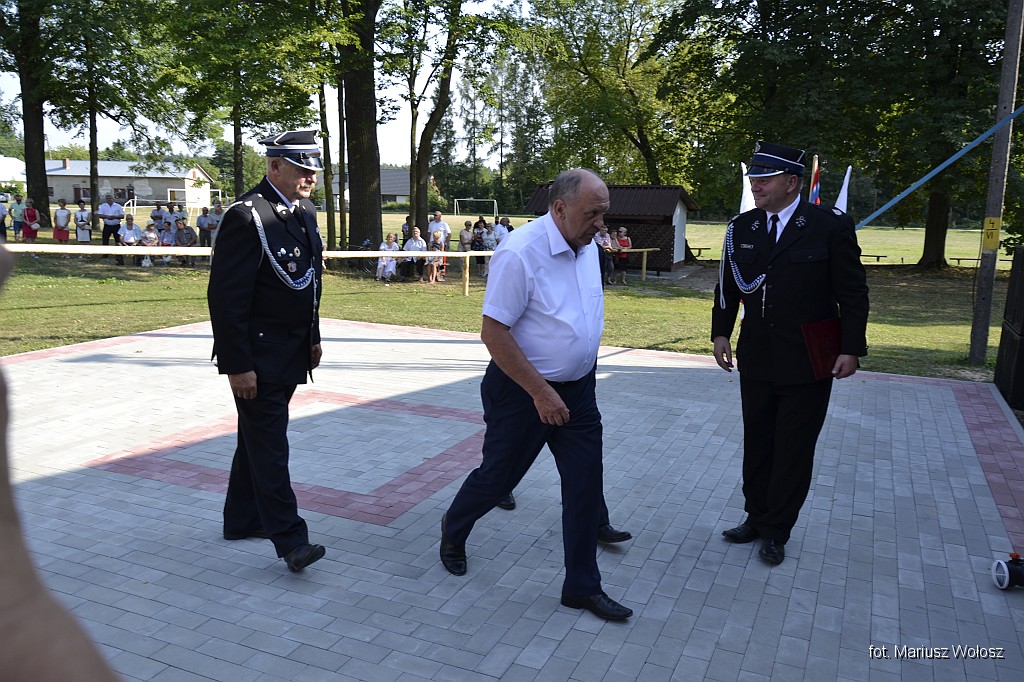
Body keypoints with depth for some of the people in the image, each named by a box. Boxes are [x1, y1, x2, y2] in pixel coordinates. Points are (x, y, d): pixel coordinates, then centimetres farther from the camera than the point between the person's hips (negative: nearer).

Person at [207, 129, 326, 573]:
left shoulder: (305, 212, 9)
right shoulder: (247, 216, -18)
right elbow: (226, 297, -20)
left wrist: (313, 338, 17)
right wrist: (237, 365, -20)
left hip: (292, 353, 9)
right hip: (258, 356, -9)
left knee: (257, 437, 18)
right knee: (269, 445, -2)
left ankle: (243, 519, 32)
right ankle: (289, 539, 5)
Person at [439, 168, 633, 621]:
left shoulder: (588, 248, 3)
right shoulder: (520, 253, -21)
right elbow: (493, 334, -22)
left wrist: (583, 377, 16)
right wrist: (540, 393, -22)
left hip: (577, 390, 7)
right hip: (522, 391, -6)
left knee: (585, 484, 6)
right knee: (499, 476, 11)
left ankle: (583, 586, 22)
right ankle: (453, 530, 42)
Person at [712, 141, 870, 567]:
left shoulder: (831, 226, -9)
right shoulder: (741, 228, 3)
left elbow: (853, 293, -7)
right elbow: (728, 287, 11)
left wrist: (851, 349, -10)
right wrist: (721, 333, 4)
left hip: (807, 364, -4)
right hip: (756, 360, 4)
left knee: (793, 451, 6)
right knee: (757, 445, 14)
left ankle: (776, 531, 21)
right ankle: (756, 517, 30)